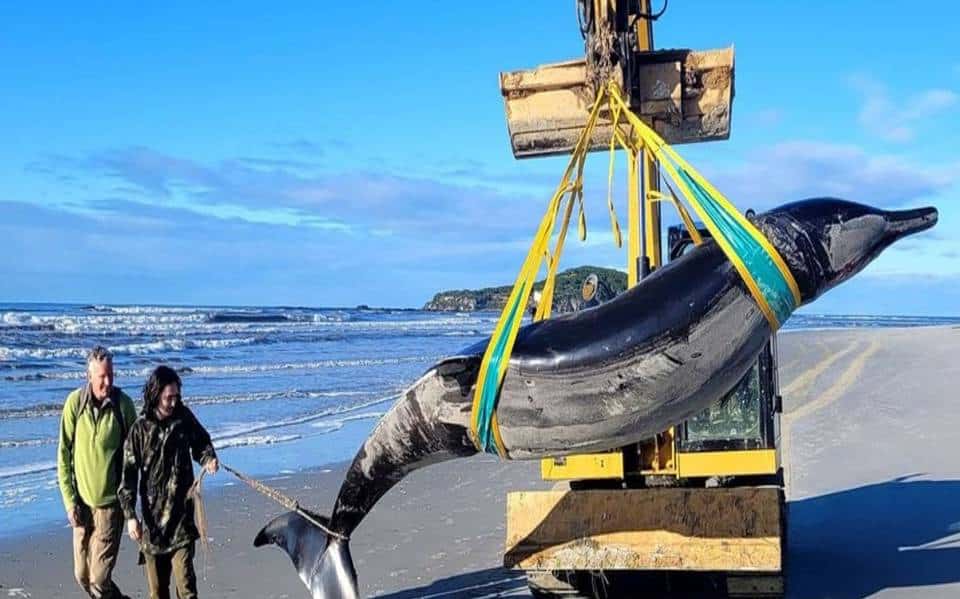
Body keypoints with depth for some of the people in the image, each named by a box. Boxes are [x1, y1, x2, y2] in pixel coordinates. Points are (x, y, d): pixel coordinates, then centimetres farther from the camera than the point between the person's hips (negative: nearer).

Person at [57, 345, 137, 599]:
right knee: (82, 575, 13)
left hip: (110, 502, -3)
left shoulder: (123, 404, -9)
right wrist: (69, 500, -4)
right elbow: (64, 455, 0)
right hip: (81, 502, 3)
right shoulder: (74, 402, -7)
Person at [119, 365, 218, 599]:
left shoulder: (185, 418, -1)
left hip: (182, 517, 0)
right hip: (152, 517, 0)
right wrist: (130, 515, -12)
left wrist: (208, 458, -5)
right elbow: (128, 475, -5)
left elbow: (201, 442, 18)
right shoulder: (140, 429, -7)